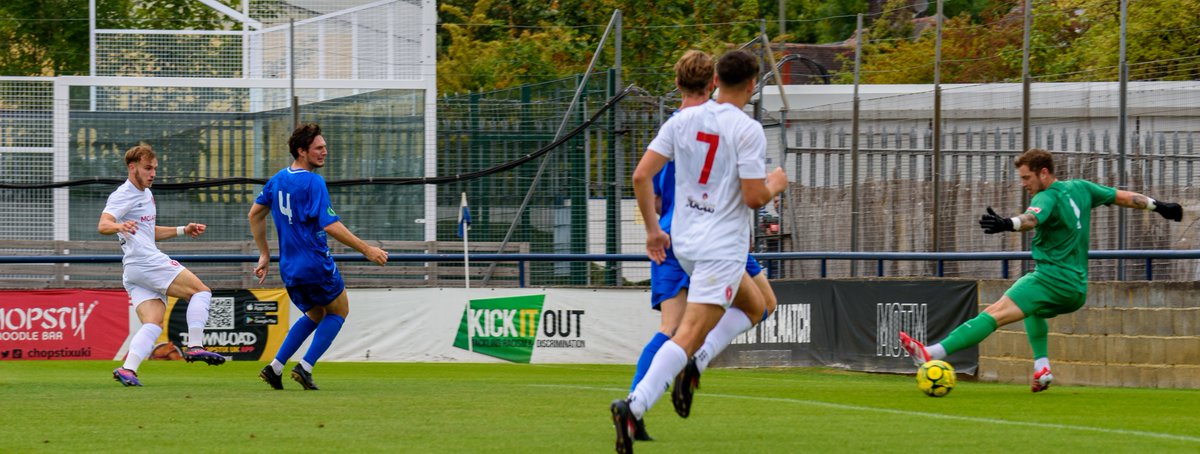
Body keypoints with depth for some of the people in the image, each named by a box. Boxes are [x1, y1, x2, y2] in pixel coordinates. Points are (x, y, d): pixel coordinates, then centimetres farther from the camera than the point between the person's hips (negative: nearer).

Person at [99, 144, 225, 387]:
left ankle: (127, 369, -18)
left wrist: (183, 230, 31)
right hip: (145, 261, -9)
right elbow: (103, 225, -23)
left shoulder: (146, 194, 24)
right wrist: (119, 226, -45)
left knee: (153, 325, -4)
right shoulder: (124, 196, -7)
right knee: (201, 291, -7)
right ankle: (195, 346, -14)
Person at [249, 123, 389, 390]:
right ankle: (305, 367, 1)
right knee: (338, 311, 15)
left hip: (290, 268, 7)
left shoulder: (277, 180, 8)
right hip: (316, 265, -7)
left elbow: (255, 215, 17)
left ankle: (275, 368, 12)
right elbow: (331, 226, -22)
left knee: (314, 315, 25)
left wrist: (264, 254, 24)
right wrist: (367, 250, -16)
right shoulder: (313, 183, -17)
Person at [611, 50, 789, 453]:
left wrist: (652, 230, 12)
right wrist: (776, 184, 7)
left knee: (755, 304, 26)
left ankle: (693, 363, 7)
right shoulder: (747, 131, -12)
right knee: (690, 334, -12)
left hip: (684, 240, 7)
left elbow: (641, 176, 3)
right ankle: (633, 407, -27)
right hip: (724, 245, -7)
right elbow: (754, 197, -15)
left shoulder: (683, 121, 5)